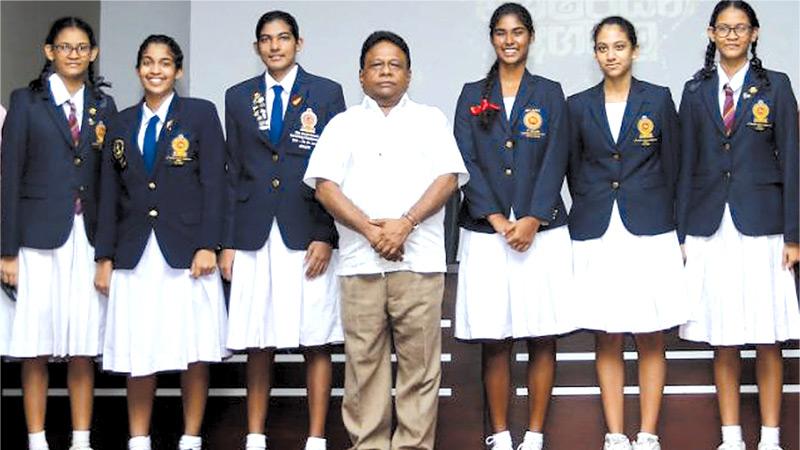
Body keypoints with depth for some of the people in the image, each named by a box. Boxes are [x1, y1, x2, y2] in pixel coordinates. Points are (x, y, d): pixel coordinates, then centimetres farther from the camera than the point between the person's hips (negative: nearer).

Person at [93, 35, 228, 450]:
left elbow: (213, 183, -2)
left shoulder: (201, 114, 4)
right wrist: (105, 257, 6)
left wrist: (208, 245, -10)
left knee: (194, 353, 0)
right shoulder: (121, 124, 14)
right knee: (137, 354, 1)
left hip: (186, 251, -3)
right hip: (135, 254, 3)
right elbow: (109, 195, 12)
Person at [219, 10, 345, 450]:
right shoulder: (239, 97, 12)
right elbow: (234, 173, 12)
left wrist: (327, 236, -7)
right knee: (257, 343, 5)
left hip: (307, 235, -2)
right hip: (254, 236, 2)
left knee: (316, 341, 1)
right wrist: (227, 241, 6)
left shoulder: (326, 93, 4)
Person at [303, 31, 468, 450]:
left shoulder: (430, 119, 15)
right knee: (363, 359, 1)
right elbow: (325, 186, 3)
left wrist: (405, 223, -11)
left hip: (419, 258, 0)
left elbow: (448, 177, 3)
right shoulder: (343, 124, 14)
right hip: (359, 259, 1)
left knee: (420, 358, -2)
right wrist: (370, 230, -10)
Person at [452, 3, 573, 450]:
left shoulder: (549, 93, 8)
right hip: (486, 232, 1)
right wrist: (496, 219, -10)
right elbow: (466, 161, 1)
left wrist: (532, 219, -13)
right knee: (494, 339, 2)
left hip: (542, 231, 0)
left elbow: (555, 161, -1)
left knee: (542, 338, 1)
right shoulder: (473, 96, 10)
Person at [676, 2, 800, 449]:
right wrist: (681, 232, 5)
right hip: (710, 226, 2)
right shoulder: (696, 90, 9)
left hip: (761, 226, -2)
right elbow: (687, 164, 9)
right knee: (723, 340, 6)